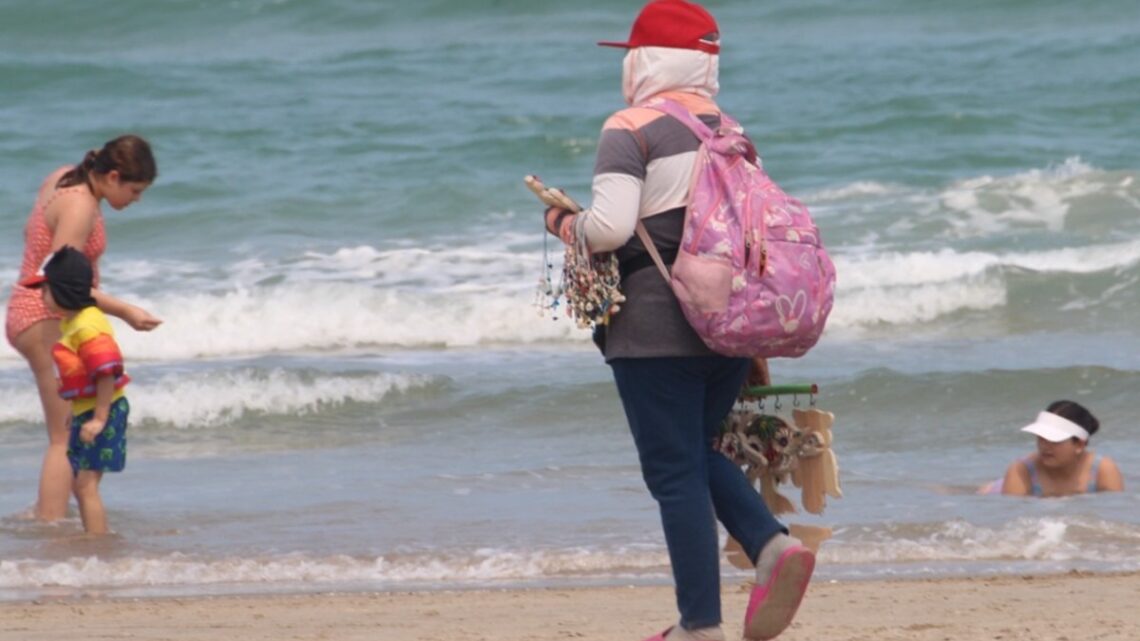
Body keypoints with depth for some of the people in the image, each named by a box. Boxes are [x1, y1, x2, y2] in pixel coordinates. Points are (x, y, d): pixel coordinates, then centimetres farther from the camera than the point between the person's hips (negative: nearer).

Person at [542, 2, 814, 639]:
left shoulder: (631, 131, -8)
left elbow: (611, 227, -20)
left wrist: (566, 224, 3)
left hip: (656, 324, -7)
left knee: (674, 471, -1)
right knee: (699, 453, 21)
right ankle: (774, 545, -4)